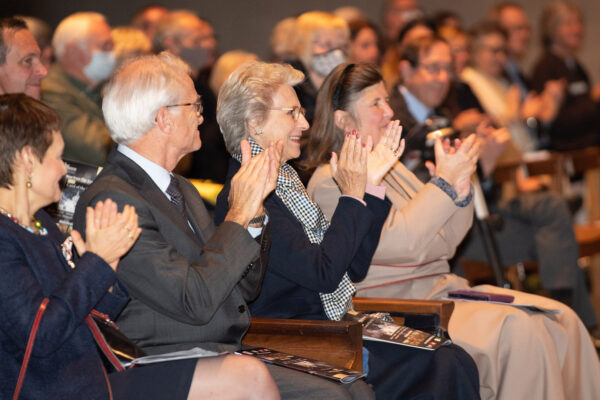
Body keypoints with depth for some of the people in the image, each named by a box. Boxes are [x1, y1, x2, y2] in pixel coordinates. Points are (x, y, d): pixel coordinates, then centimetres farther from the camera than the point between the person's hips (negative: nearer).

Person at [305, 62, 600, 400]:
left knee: (562, 320, -10)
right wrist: (444, 182, -16)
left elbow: (443, 246, 16)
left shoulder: (391, 167, 18)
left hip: (441, 288, 8)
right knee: (518, 331, -27)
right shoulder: (330, 182, -8)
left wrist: (460, 189, 0)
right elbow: (398, 243, -20)